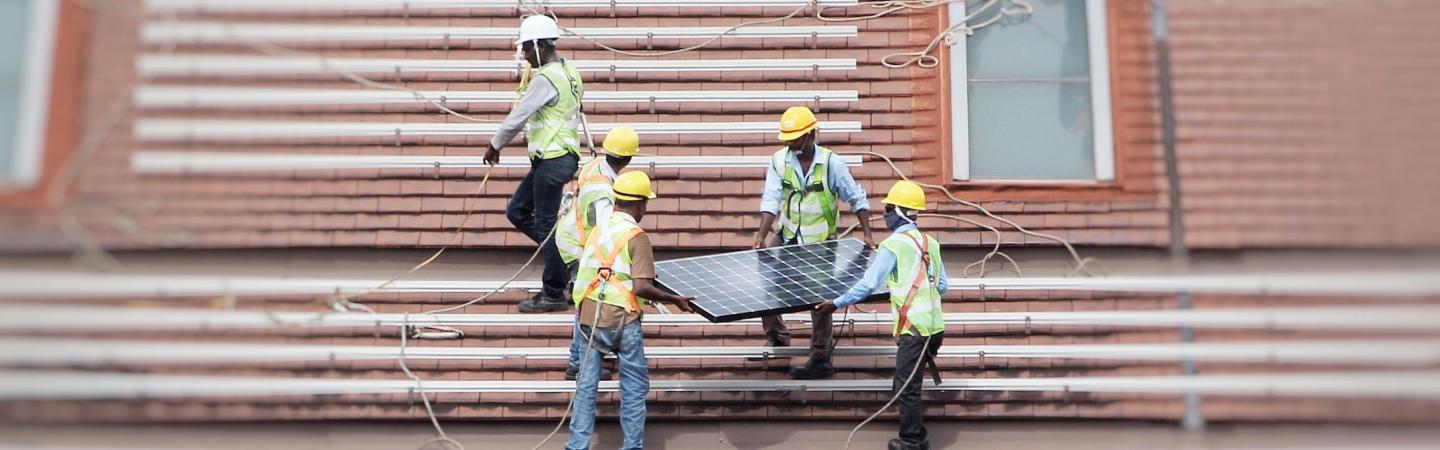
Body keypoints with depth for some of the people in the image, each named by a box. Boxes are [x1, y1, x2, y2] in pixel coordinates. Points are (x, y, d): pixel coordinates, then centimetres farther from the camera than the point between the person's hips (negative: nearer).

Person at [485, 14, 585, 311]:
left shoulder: (545, 79, -17)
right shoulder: (568, 73, 13)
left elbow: (516, 118, -13)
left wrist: (494, 147, 0)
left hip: (552, 161, -10)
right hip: (556, 157, 10)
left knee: (546, 224, -1)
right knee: (517, 211, 15)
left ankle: (554, 294, 8)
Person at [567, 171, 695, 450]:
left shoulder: (597, 230, 7)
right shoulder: (636, 237, -10)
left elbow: (585, 274, 12)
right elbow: (641, 287, -18)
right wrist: (675, 300, -8)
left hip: (589, 315, 5)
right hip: (621, 319, -5)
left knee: (586, 384, 10)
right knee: (634, 387, 9)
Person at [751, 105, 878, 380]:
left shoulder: (831, 163, -14)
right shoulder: (779, 161, -8)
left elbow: (856, 199, -5)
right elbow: (771, 200, -17)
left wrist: (867, 234, -11)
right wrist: (761, 236, -28)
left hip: (821, 243, -3)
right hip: (787, 238, 3)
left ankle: (820, 359, 10)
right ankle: (777, 336, 16)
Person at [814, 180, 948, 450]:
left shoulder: (893, 245, -9)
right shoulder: (931, 243, 10)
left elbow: (867, 284, -13)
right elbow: (943, 286, 13)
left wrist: (836, 304, -5)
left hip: (914, 329, -7)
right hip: (936, 326, 7)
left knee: (906, 388, 4)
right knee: (911, 383, 18)